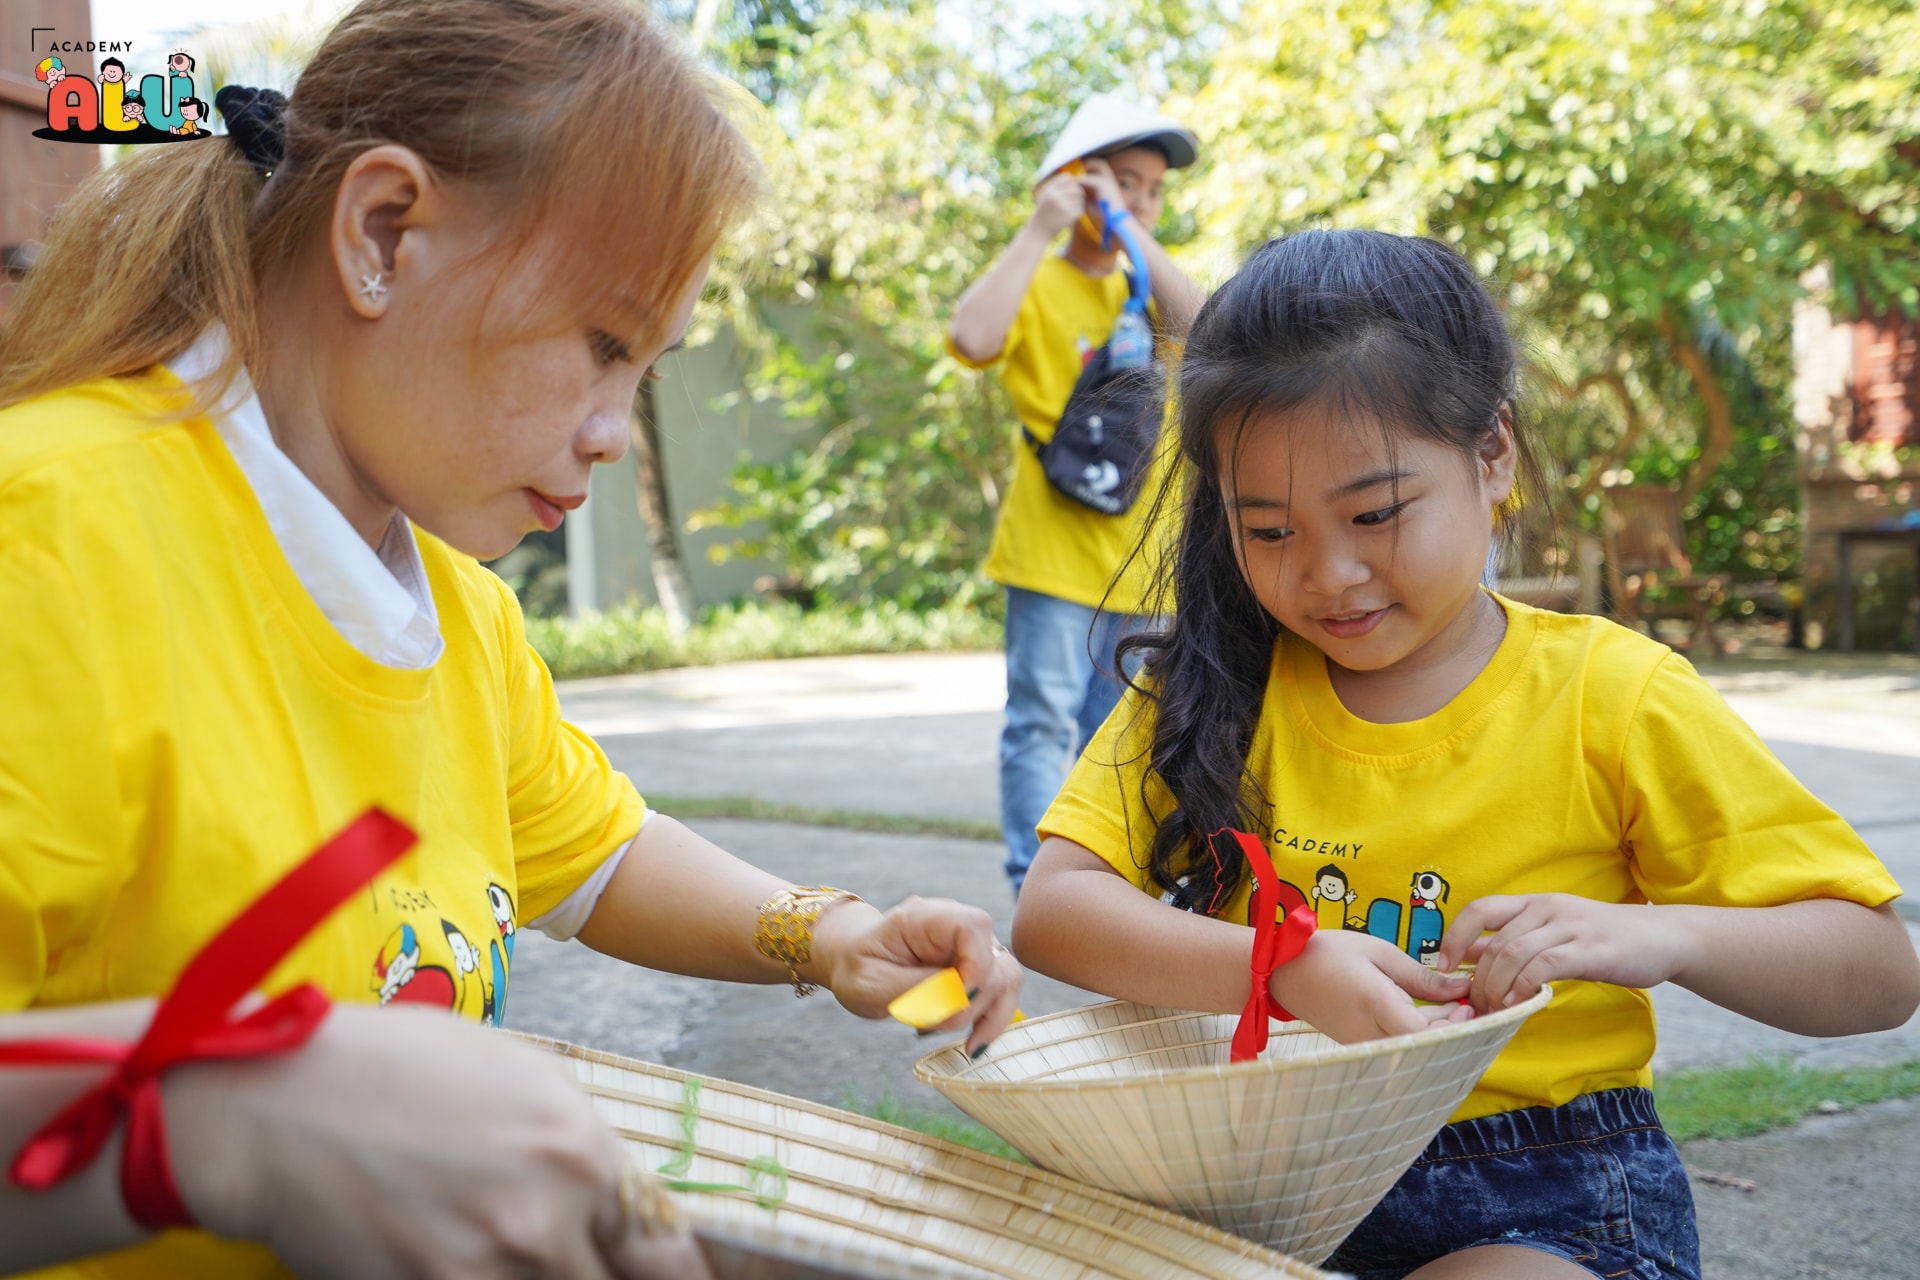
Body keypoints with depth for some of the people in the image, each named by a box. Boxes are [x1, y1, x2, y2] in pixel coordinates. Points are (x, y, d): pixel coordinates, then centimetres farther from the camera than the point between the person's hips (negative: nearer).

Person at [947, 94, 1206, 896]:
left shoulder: (1139, 292, 16)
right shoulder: (1037, 285, -1)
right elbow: (973, 338, -23)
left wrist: (1136, 236, -7)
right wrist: (1039, 233, -16)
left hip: (1139, 551, 6)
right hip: (1057, 549, -6)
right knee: (1043, 722, -7)